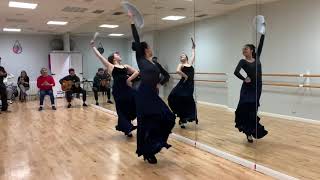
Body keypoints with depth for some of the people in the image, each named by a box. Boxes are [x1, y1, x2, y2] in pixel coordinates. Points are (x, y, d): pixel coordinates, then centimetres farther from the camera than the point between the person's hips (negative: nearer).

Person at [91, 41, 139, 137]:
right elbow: (99, 56, 3)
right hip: (118, 90, -4)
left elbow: (136, 72, 11)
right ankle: (127, 128, 16)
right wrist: (93, 46, 7)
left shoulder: (125, 66, 16)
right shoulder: (111, 66, 5)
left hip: (127, 88, 4)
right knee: (122, 110, 1)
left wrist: (129, 79, -2)